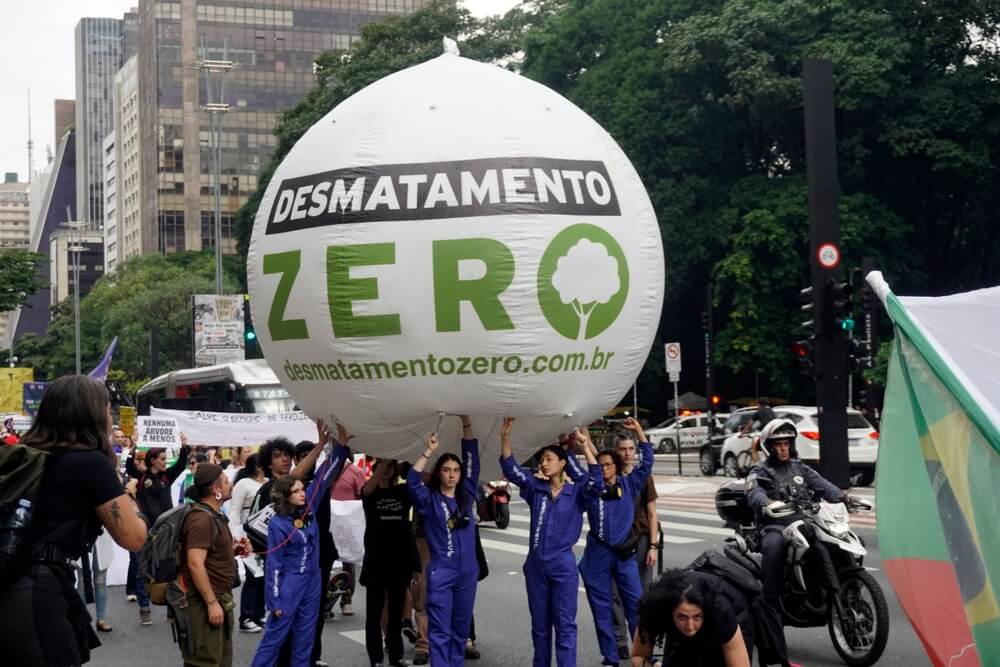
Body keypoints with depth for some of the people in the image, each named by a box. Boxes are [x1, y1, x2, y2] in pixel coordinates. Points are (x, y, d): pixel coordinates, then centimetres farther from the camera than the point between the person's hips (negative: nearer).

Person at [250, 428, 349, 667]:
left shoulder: (309, 507, 0)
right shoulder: (278, 524, -16)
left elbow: (325, 476, -1)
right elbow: (274, 564, -14)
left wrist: (340, 445, -12)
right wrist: (274, 601, -14)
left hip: (312, 582, 6)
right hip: (288, 585, -6)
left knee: (305, 637, 11)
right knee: (275, 635, -2)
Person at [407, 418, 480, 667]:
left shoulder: (467, 495, 8)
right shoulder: (429, 498, 0)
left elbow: (472, 459, 3)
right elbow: (412, 481, -18)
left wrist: (466, 422, -2)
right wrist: (428, 452, -22)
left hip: (467, 572, 4)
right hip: (440, 573, -4)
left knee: (461, 630, 11)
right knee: (440, 631, -5)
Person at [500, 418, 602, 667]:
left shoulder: (576, 492, -3)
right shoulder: (535, 489, 5)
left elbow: (597, 483, -22)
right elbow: (510, 468, -2)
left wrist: (586, 447, -26)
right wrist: (505, 437, -15)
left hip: (563, 564, -3)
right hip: (536, 563, 3)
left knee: (565, 624, -2)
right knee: (540, 623, 13)